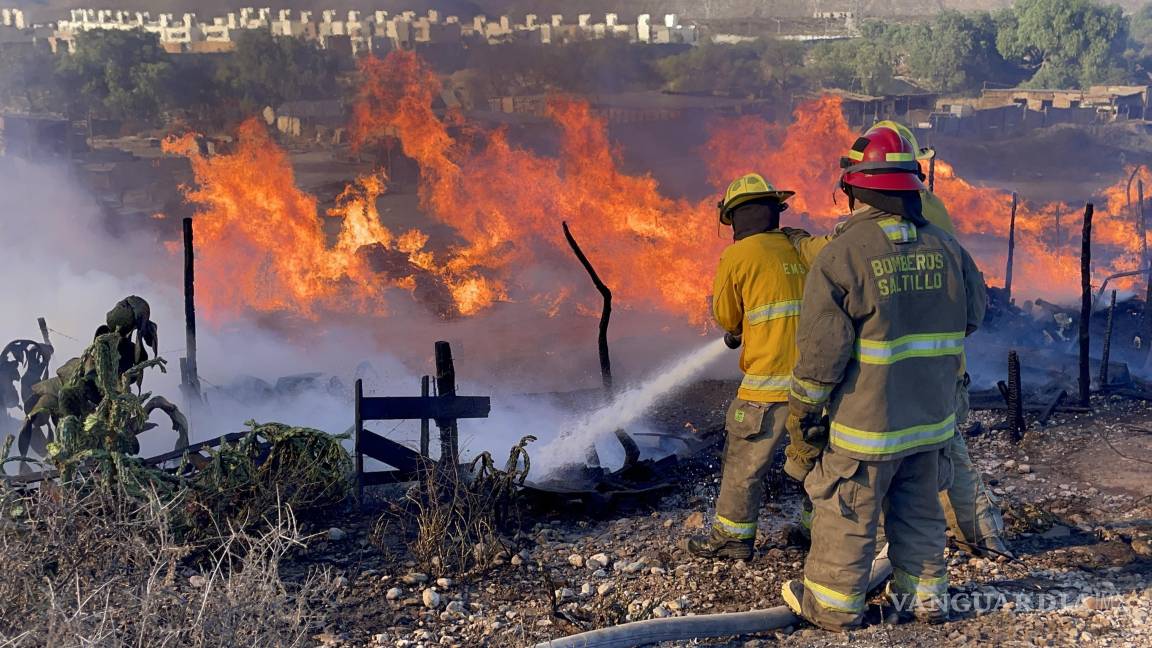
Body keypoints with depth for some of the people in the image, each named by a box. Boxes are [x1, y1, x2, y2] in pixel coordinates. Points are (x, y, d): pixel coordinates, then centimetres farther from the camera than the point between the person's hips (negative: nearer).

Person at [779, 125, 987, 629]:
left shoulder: (841, 254, -18)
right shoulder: (944, 246, -1)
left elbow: (821, 349, -17)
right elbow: (973, 312, 14)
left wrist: (802, 413, -6)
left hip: (866, 420, -5)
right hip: (931, 417, 5)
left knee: (847, 513, 10)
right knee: (919, 510, 21)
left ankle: (834, 602, 24)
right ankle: (925, 593, 33)